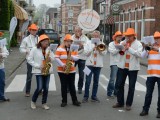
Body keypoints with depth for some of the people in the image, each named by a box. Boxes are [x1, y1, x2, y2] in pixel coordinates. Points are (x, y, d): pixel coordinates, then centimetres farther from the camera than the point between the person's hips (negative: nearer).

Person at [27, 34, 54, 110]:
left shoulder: (49, 49, 7)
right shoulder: (34, 49, -8)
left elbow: (53, 58, 14)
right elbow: (29, 60, -8)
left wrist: (50, 59, -10)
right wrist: (38, 66, -15)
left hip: (47, 71, 5)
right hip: (38, 71, -4)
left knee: (46, 88, 4)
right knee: (40, 88, -7)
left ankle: (44, 103, 17)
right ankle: (33, 101, 15)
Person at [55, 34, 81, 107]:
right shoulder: (60, 48, -5)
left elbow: (77, 58, 7)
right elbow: (56, 58, -11)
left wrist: (72, 57, -14)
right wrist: (62, 65, -20)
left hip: (72, 70, 3)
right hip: (62, 70, -3)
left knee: (72, 86, 7)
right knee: (64, 86, 3)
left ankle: (74, 100, 14)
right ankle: (64, 101, 11)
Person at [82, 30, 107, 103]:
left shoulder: (102, 44, 11)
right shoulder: (89, 43, 8)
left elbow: (104, 53, -1)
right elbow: (87, 53, 0)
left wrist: (99, 49, -17)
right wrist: (93, 49, -12)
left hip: (98, 65, 2)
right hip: (90, 64, -2)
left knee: (96, 82, 7)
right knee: (88, 81, -4)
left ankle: (94, 96, 16)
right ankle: (86, 96, 4)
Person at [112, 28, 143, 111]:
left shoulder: (138, 44, -4)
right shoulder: (122, 42, 6)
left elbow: (139, 54, -19)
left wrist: (129, 48, -24)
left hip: (133, 68, -3)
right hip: (122, 67, 3)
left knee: (131, 87, 4)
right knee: (119, 85, 8)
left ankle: (128, 104, 15)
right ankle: (120, 102, 22)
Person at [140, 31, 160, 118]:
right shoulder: (150, 47, 11)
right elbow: (143, 56, 1)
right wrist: (146, 49, -14)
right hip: (151, 74, 2)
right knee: (148, 93, 7)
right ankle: (145, 109, 14)